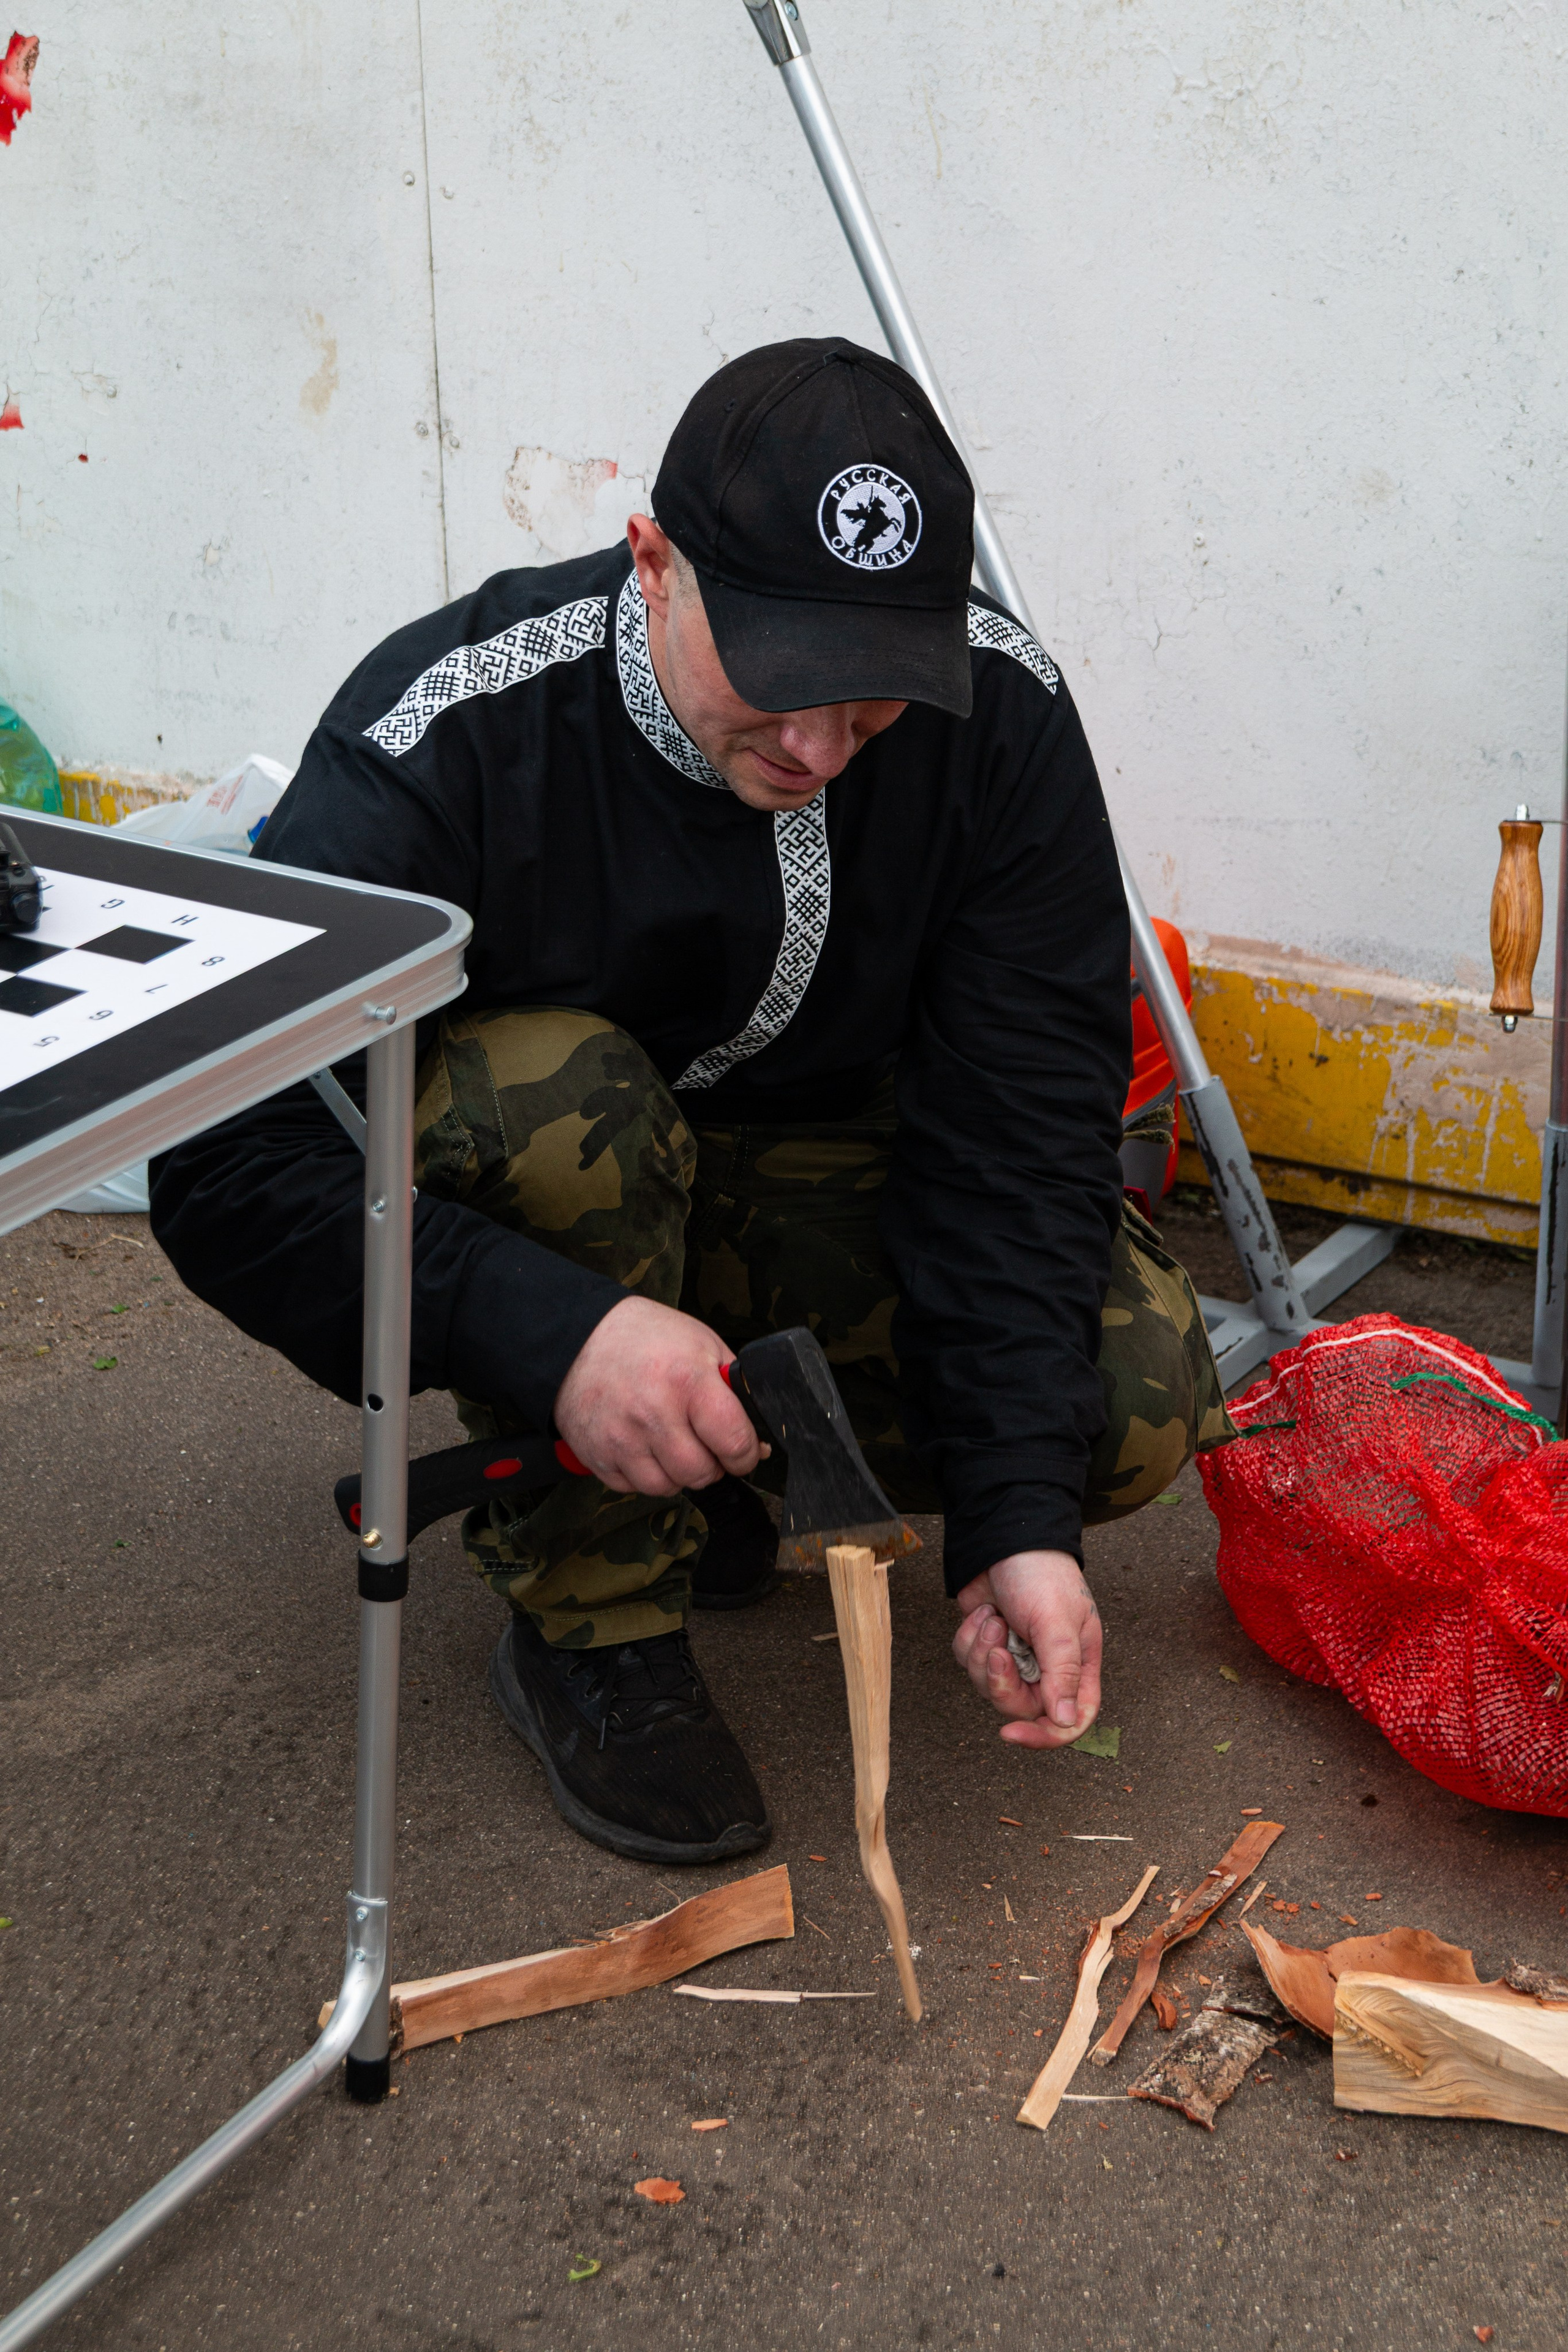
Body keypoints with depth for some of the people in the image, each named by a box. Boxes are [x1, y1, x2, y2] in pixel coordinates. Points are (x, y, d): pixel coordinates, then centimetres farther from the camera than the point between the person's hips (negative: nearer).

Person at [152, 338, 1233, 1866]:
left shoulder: (1000, 712, -20)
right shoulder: (452, 731, -31)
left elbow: (1018, 1122, -20)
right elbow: (228, 1158, -33)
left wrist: (1017, 1514, -29)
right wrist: (549, 1332, -47)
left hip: (811, 1173, 3)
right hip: (514, 1200, -3)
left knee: (1139, 1397, -20)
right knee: (557, 1101, -38)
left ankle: (718, 1459, 8)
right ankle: (589, 1628, -15)